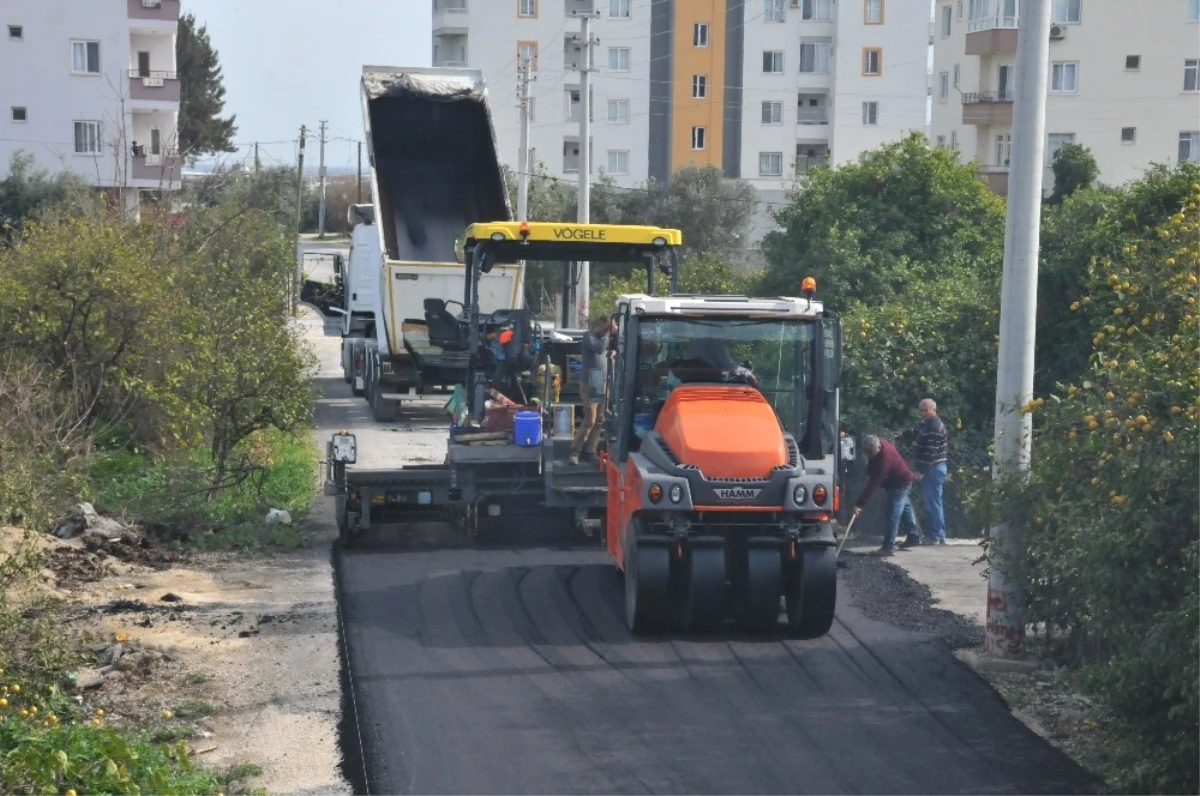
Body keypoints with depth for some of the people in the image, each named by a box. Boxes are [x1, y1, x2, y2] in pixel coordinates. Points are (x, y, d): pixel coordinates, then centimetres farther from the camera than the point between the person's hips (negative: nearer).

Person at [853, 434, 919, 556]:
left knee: (893, 514, -13)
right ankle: (914, 536, 39)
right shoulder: (878, 446, -13)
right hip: (900, 479, 10)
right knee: (904, 508, 23)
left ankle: (889, 547, -14)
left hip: (900, 483, -10)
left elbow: (874, 484, -41)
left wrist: (860, 504, -42)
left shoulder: (885, 458, -40)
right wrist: (869, 474, 0)